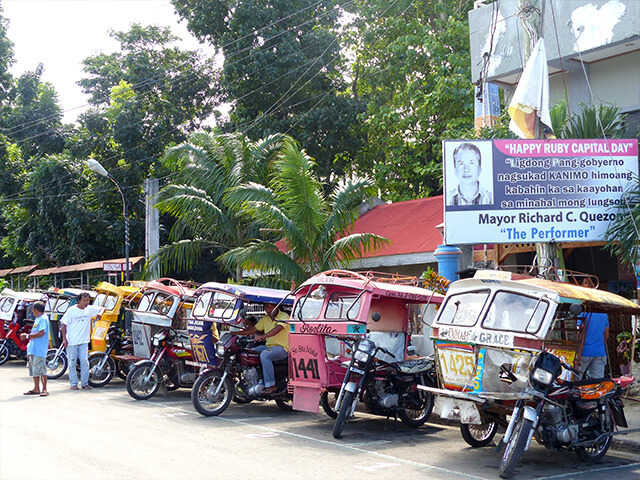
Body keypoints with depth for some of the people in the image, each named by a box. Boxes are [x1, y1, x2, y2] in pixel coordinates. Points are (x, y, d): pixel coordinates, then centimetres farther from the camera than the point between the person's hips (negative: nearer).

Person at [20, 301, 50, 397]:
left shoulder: (43, 319, -12)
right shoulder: (37, 319, 19)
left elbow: (41, 333, -22)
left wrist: (27, 336, -19)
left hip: (39, 349, -10)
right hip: (33, 349, 10)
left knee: (41, 369, -11)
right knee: (34, 369, 13)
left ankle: (44, 389, -8)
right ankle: (36, 389, 19)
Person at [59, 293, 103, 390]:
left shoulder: (90, 309, 4)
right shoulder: (71, 310, -6)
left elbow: (102, 308, 16)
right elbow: (63, 325, -3)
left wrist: (100, 313, -9)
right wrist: (64, 339, -9)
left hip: (84, 341, 3)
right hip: (72, 342, -3)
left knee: (84, 362, -3)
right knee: (72, 363, 3)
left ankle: (85, 383, 5)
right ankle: (73, 383, 12)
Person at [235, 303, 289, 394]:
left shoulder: (284, 316, -9)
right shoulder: (265, 319, 15)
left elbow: (278, 329, -26)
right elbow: (253, 329, 15)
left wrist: (262, 336, -39)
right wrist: (236, 333, 3)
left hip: (282, 347, -8)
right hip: (268, 346, 8)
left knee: (264, 355, -35)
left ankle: (270, 385, -34)